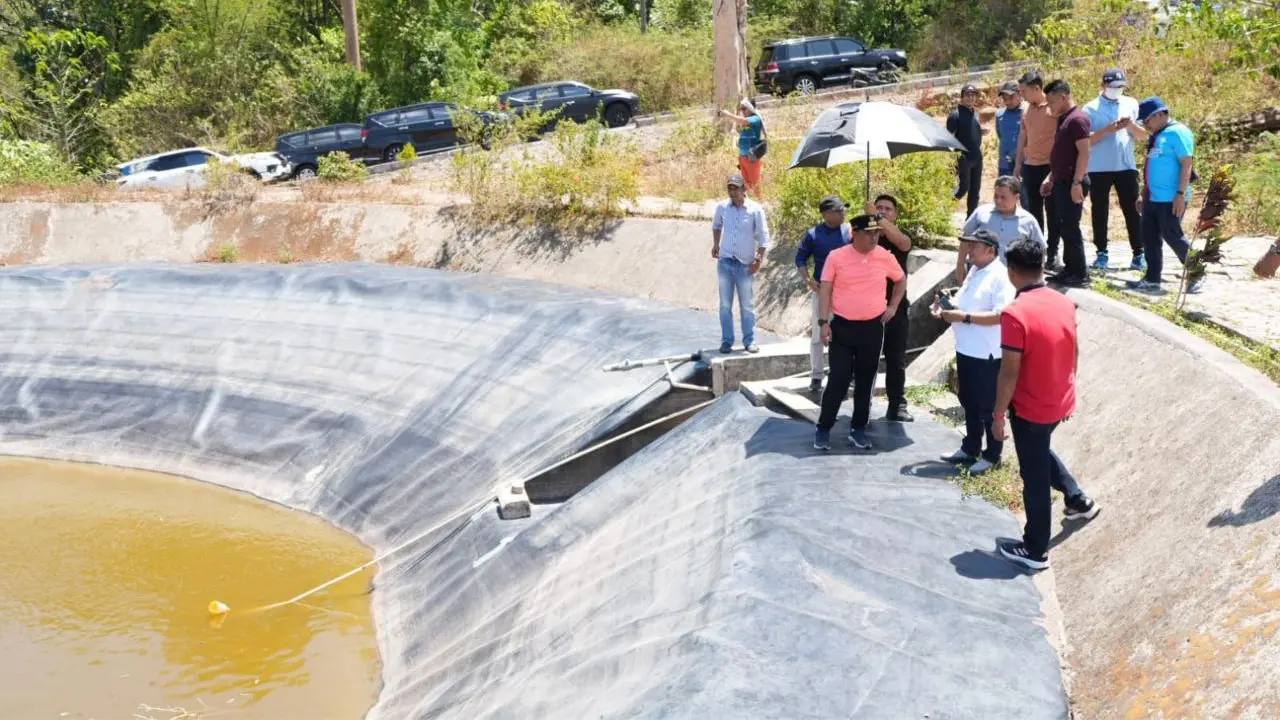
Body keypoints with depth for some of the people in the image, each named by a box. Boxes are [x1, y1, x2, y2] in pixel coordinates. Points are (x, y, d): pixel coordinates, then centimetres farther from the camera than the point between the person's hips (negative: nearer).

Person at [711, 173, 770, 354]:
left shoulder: (755, 209, -7)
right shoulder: (722, 207, 1)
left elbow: (763, 236, -4)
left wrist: (759, 259, -10)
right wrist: (715, 244, 11)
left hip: (746, 264, -2)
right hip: (725, 262, 2)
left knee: (747, 305, 6)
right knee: (725, 305, 5)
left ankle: (749, 341, 15)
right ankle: (726, 341, 11)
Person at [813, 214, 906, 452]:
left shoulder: (885, 257, 0)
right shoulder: (836, 257, -7)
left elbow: (901, 280, 17)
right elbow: (825, 290, -5)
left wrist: (893, 306, 8)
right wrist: (824, 322, -10)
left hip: (873, 327, 3)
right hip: (842, 326, -3)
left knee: (865, 380, 9)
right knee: (838, 380, -4)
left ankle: (858, 428, 21)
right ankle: (823, 429, 8)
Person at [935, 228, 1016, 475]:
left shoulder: (1000, 277, -17)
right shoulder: (974, 272, 12)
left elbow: (1001, 315, -25)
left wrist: (964, 317, -26)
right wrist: (947, 310, 3)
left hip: (987, 354, -9)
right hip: (966, 350, 9)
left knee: (988, 407, 4)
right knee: (969, 403, 19)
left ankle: (992, 456, 16)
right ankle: (970, 449, 32)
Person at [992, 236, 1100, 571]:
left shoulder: (1015, 314, -25)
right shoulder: (1065, 303, -3)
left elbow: (1009, 373, -22)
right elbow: (1074, 353, 9)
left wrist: (998, 416, -12)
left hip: (1031, 408, -7)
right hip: (1061, 402, 7)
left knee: (1034, 476, 6)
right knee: (1041, 451, 34)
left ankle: (1034, 550, 19)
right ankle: (1078, 500, 41)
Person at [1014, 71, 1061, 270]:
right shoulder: (1026, 109, 10)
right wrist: (1018, 164, 17)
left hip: (1050, 167, -6)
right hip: (1030, 167, 6)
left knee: (1052, 212, 1)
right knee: (1032, 212, 10)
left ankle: (1052, 255, 7)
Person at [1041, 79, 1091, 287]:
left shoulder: (1077, 119, -14)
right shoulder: (1064, 119, 16)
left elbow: (1084, 153, -20)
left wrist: (1077, 182, -24)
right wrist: (1051, 178, 21)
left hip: (1071, 183, -10)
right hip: (1061, 182, 10)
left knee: (1070, 228, -7)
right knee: (1064, 228, 12)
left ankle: (1080, 274, -2)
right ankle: (1070, 270, 19)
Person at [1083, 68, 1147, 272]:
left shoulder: (1131, 104, 8)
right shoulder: (1091, 108, -1)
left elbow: (1143, 136, 8)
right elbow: (1085, 140, -8)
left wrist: (1131, 125, -13)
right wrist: (1108, 129, -20)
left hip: (1126, 166, 2)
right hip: (1099, 169, -2)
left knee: (1132, 210, 2)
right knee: (1099, 211, 4)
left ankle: (1138, 253, 6)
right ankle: (1101, 253, 13)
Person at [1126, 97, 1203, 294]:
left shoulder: (1177, 132, -12)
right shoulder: (1157, 136, 15)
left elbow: (1187, 164, -17)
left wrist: (1181, 194, -22)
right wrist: (1145, 191, 20)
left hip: (1170, 199, -9)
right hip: (1153, 198, 9)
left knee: (1173, 237, -5)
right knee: (1149, 238, 9)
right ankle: (1152, 279, 15)